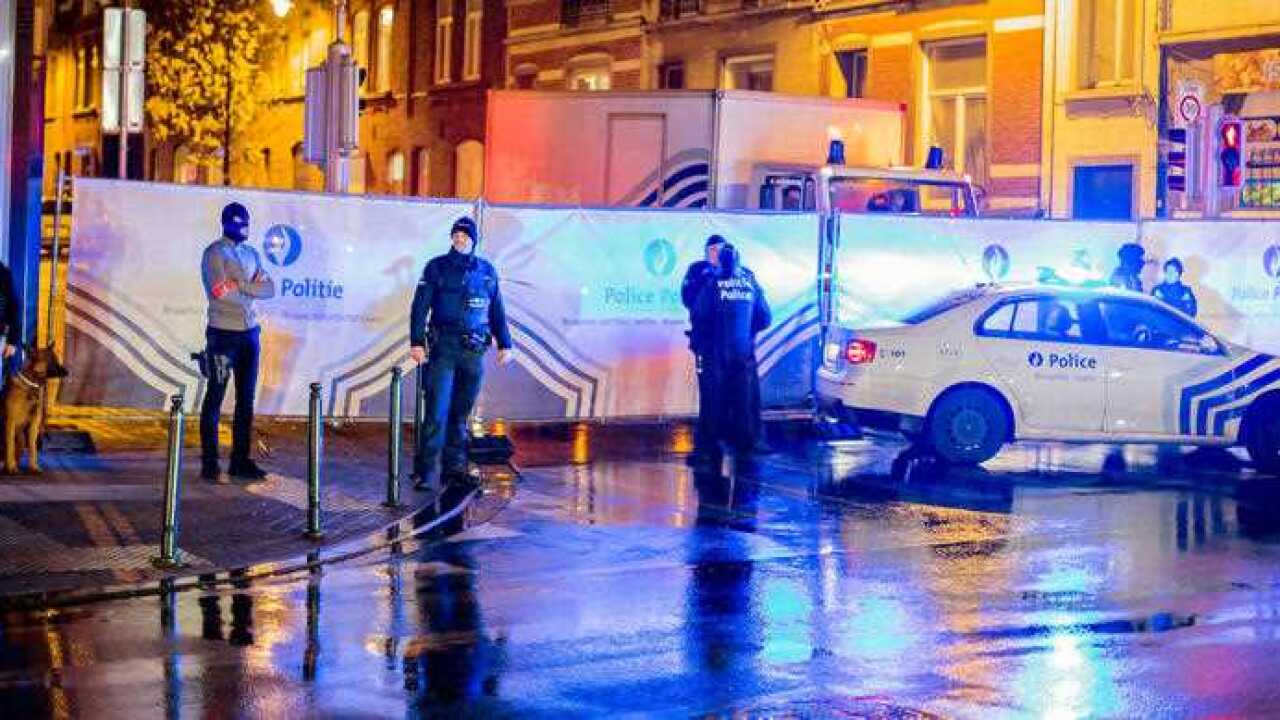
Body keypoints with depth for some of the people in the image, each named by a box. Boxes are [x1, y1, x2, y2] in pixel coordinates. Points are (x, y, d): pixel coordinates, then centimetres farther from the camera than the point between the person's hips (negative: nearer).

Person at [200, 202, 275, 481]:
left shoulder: (251, 254, 16)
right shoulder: (215, 253, -5)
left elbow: (270, 289, 5)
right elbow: (219, 290, -18)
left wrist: (239, 285, -10)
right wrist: (253, 287, -6)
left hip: (250, 333, 7)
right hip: (223, 333, -7)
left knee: (246, 399, 9)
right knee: (215, 398, -3)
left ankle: (240, 460, 15)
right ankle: (209, 462, 0)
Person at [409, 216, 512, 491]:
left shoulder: (487, 271, 12)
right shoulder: (436, 268, 2)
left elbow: (497, 311, 18)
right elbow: (420, 306, -2)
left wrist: (504, 344, 14)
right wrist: (417, 342, -11)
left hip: (474, 352, 4)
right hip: (443, 348, -3)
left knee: (461, 412, 9)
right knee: (437, 411, -11)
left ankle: (454, 465, 16)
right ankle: (428, 472, -11)